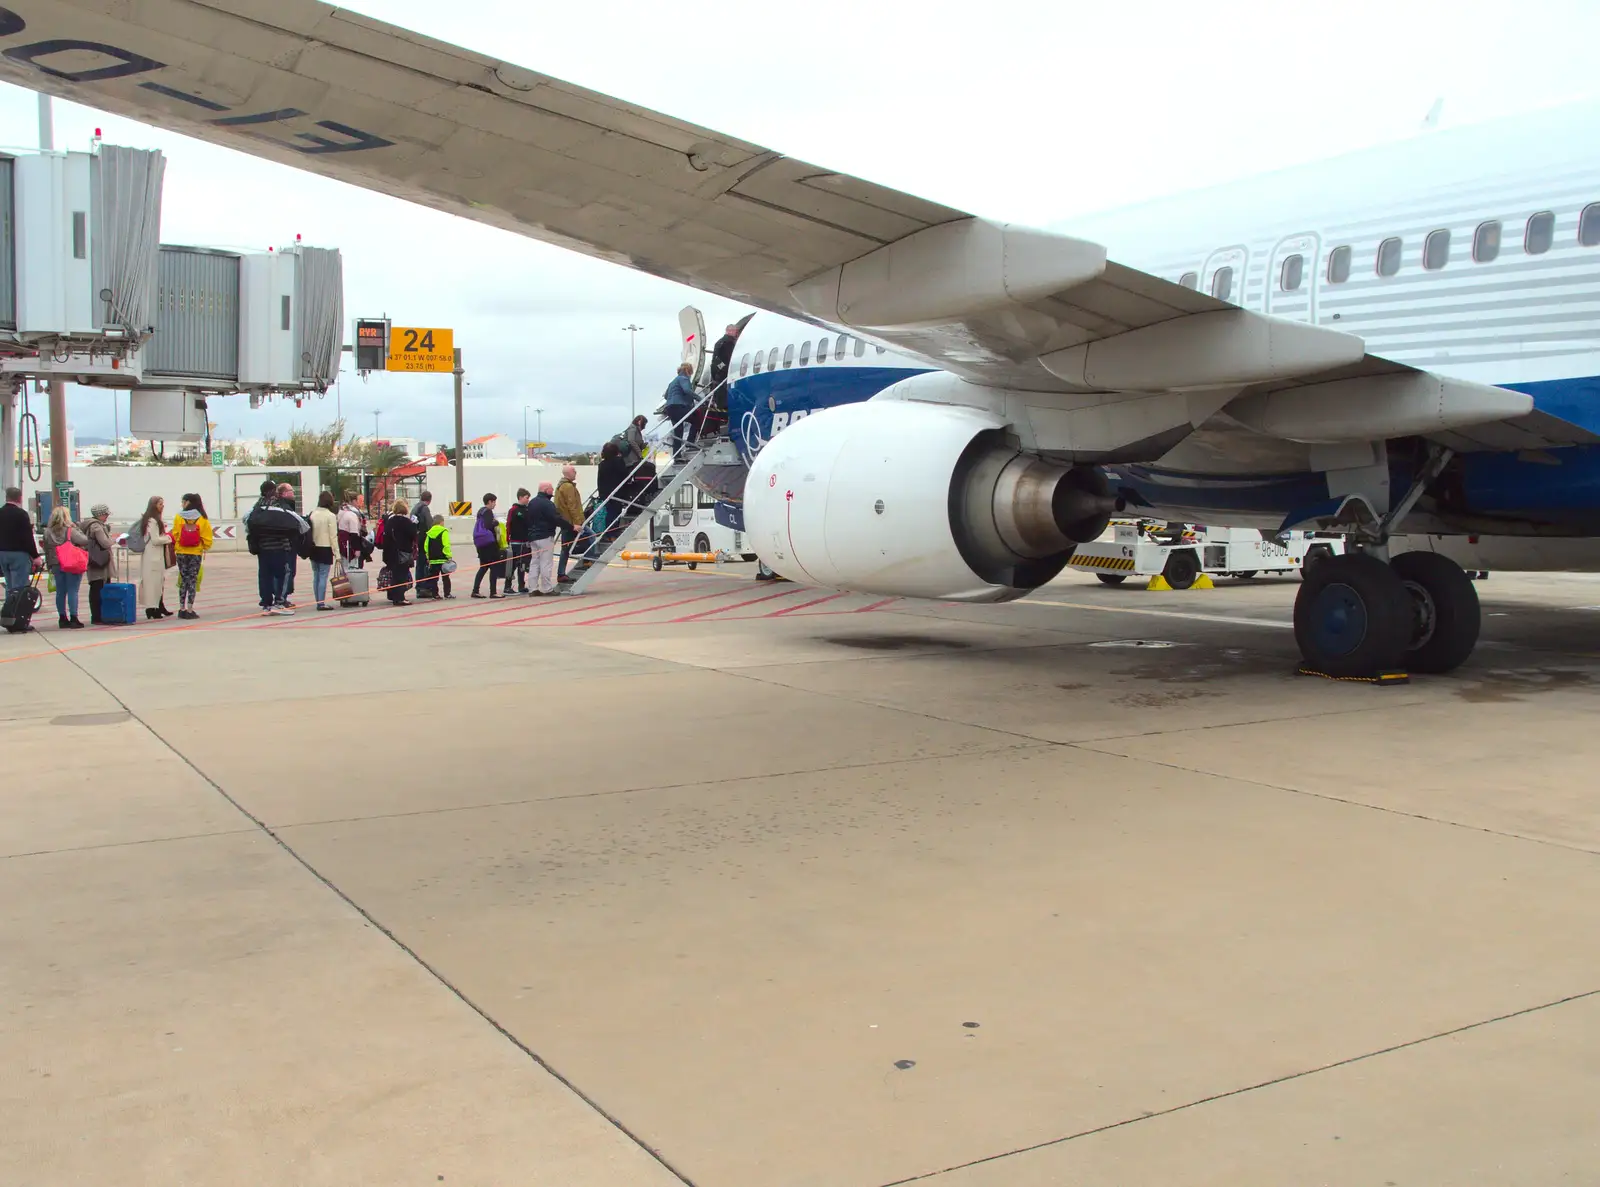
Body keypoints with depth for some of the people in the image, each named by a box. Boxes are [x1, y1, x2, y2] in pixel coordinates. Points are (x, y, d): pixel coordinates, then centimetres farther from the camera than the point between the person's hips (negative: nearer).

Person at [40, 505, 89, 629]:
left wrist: (50, 565, 18)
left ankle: (63, 619, 14)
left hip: (56, 565, 5)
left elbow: (46, 550, 11)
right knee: (72, 591, -3)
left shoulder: (47, 532, 6)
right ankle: (73, 618, -5)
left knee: (60, 592, 10)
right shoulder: (70, 531, -12)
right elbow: (85, 541, -16)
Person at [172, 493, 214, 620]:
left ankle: (182, 608, 10)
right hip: (196, 552, -1)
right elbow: (206, 537, -2)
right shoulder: (202, 519, -5)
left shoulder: (179, 517, -4)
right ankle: (189, 609, -1)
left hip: (181, 552, 1)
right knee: (193, 580, 2)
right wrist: (206, 548, 14)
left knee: (183, 579, 9)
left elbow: (175, 535, -1)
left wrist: (174, 547, 13)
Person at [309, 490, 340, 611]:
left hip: (314, 548, 5)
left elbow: (309, 532, 3)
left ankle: (318, 602, 14)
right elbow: (333, 536, -12)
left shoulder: (313, 514, 3)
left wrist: (312, 545, 9)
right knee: (323, 576, -4)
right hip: (325, 549, -5)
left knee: (316, 576, 10)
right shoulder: (331, 515, -11)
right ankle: (321, 603, -6)